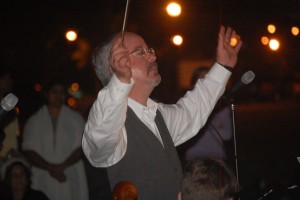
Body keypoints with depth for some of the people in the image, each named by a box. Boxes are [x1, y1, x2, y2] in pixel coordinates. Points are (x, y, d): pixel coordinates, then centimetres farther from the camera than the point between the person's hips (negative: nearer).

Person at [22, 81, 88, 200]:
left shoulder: (76, 119, 13)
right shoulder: (34, 122, 12)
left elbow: (81, 148, 5)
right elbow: (28, 151, 4)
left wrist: (62, 166, -10)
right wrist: (50, 167, -11)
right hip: (43, 182, 0)